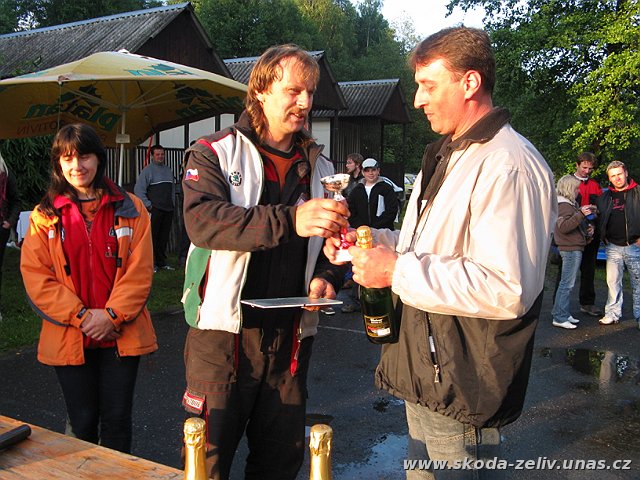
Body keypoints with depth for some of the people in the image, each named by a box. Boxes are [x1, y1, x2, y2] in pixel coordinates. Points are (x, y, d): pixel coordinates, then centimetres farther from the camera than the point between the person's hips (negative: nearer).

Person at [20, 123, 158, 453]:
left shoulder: (129, 209, 2)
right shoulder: (45, 216, 3)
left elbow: (139, 270, -3)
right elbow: (35, 276, -4)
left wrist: (112, 316, -13)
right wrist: (81, 316, -13)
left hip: (121, 334, 0)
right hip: (69, 336, 0)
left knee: (116, 420, 8)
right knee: (82, 422, 11)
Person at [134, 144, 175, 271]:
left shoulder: (168, 170, 17)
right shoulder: (148, 170, -3)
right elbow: (138, 190, -8)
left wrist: (172, 203, 15)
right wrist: (148, 205, -10)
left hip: (168, 209, 6)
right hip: (155, 209, -6)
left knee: (164, 237, 9)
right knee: (152, 237, -6)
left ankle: (162, 262, 17)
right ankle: (151, 263, -1)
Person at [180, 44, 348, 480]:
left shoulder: (319, 167, 13)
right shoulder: (214, 153, -2)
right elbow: (202, 220, -21)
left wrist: (325, 277, -2)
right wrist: (290, 220, -33)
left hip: (291, 337, 4)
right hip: (224, 331, -4)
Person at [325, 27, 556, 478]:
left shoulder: (510, 165, -20)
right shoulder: (446, 157, 15)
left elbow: (508, 290, -30)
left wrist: (399, 271, -25)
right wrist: (369, 240, 6)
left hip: (461, 389, -10)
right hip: (425, 372, 10)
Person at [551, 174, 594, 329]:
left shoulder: (571, 204, 20)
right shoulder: (563, 205, -13)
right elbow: (563, 227, -25)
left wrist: (588, 228, 14)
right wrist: (581, 214, -30)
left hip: (574, 248, 11)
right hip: (571, 248, -11)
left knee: (567, 283, 13)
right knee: (567, 284, -9)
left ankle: (563, 314, 19)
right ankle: (560, 318, -6)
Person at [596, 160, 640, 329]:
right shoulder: (605, 197, 11)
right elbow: (599, 219, 16)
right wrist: (603, 237, 1)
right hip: (613, 247, 3)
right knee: (613, 282, 7)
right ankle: (613, 313, 14)